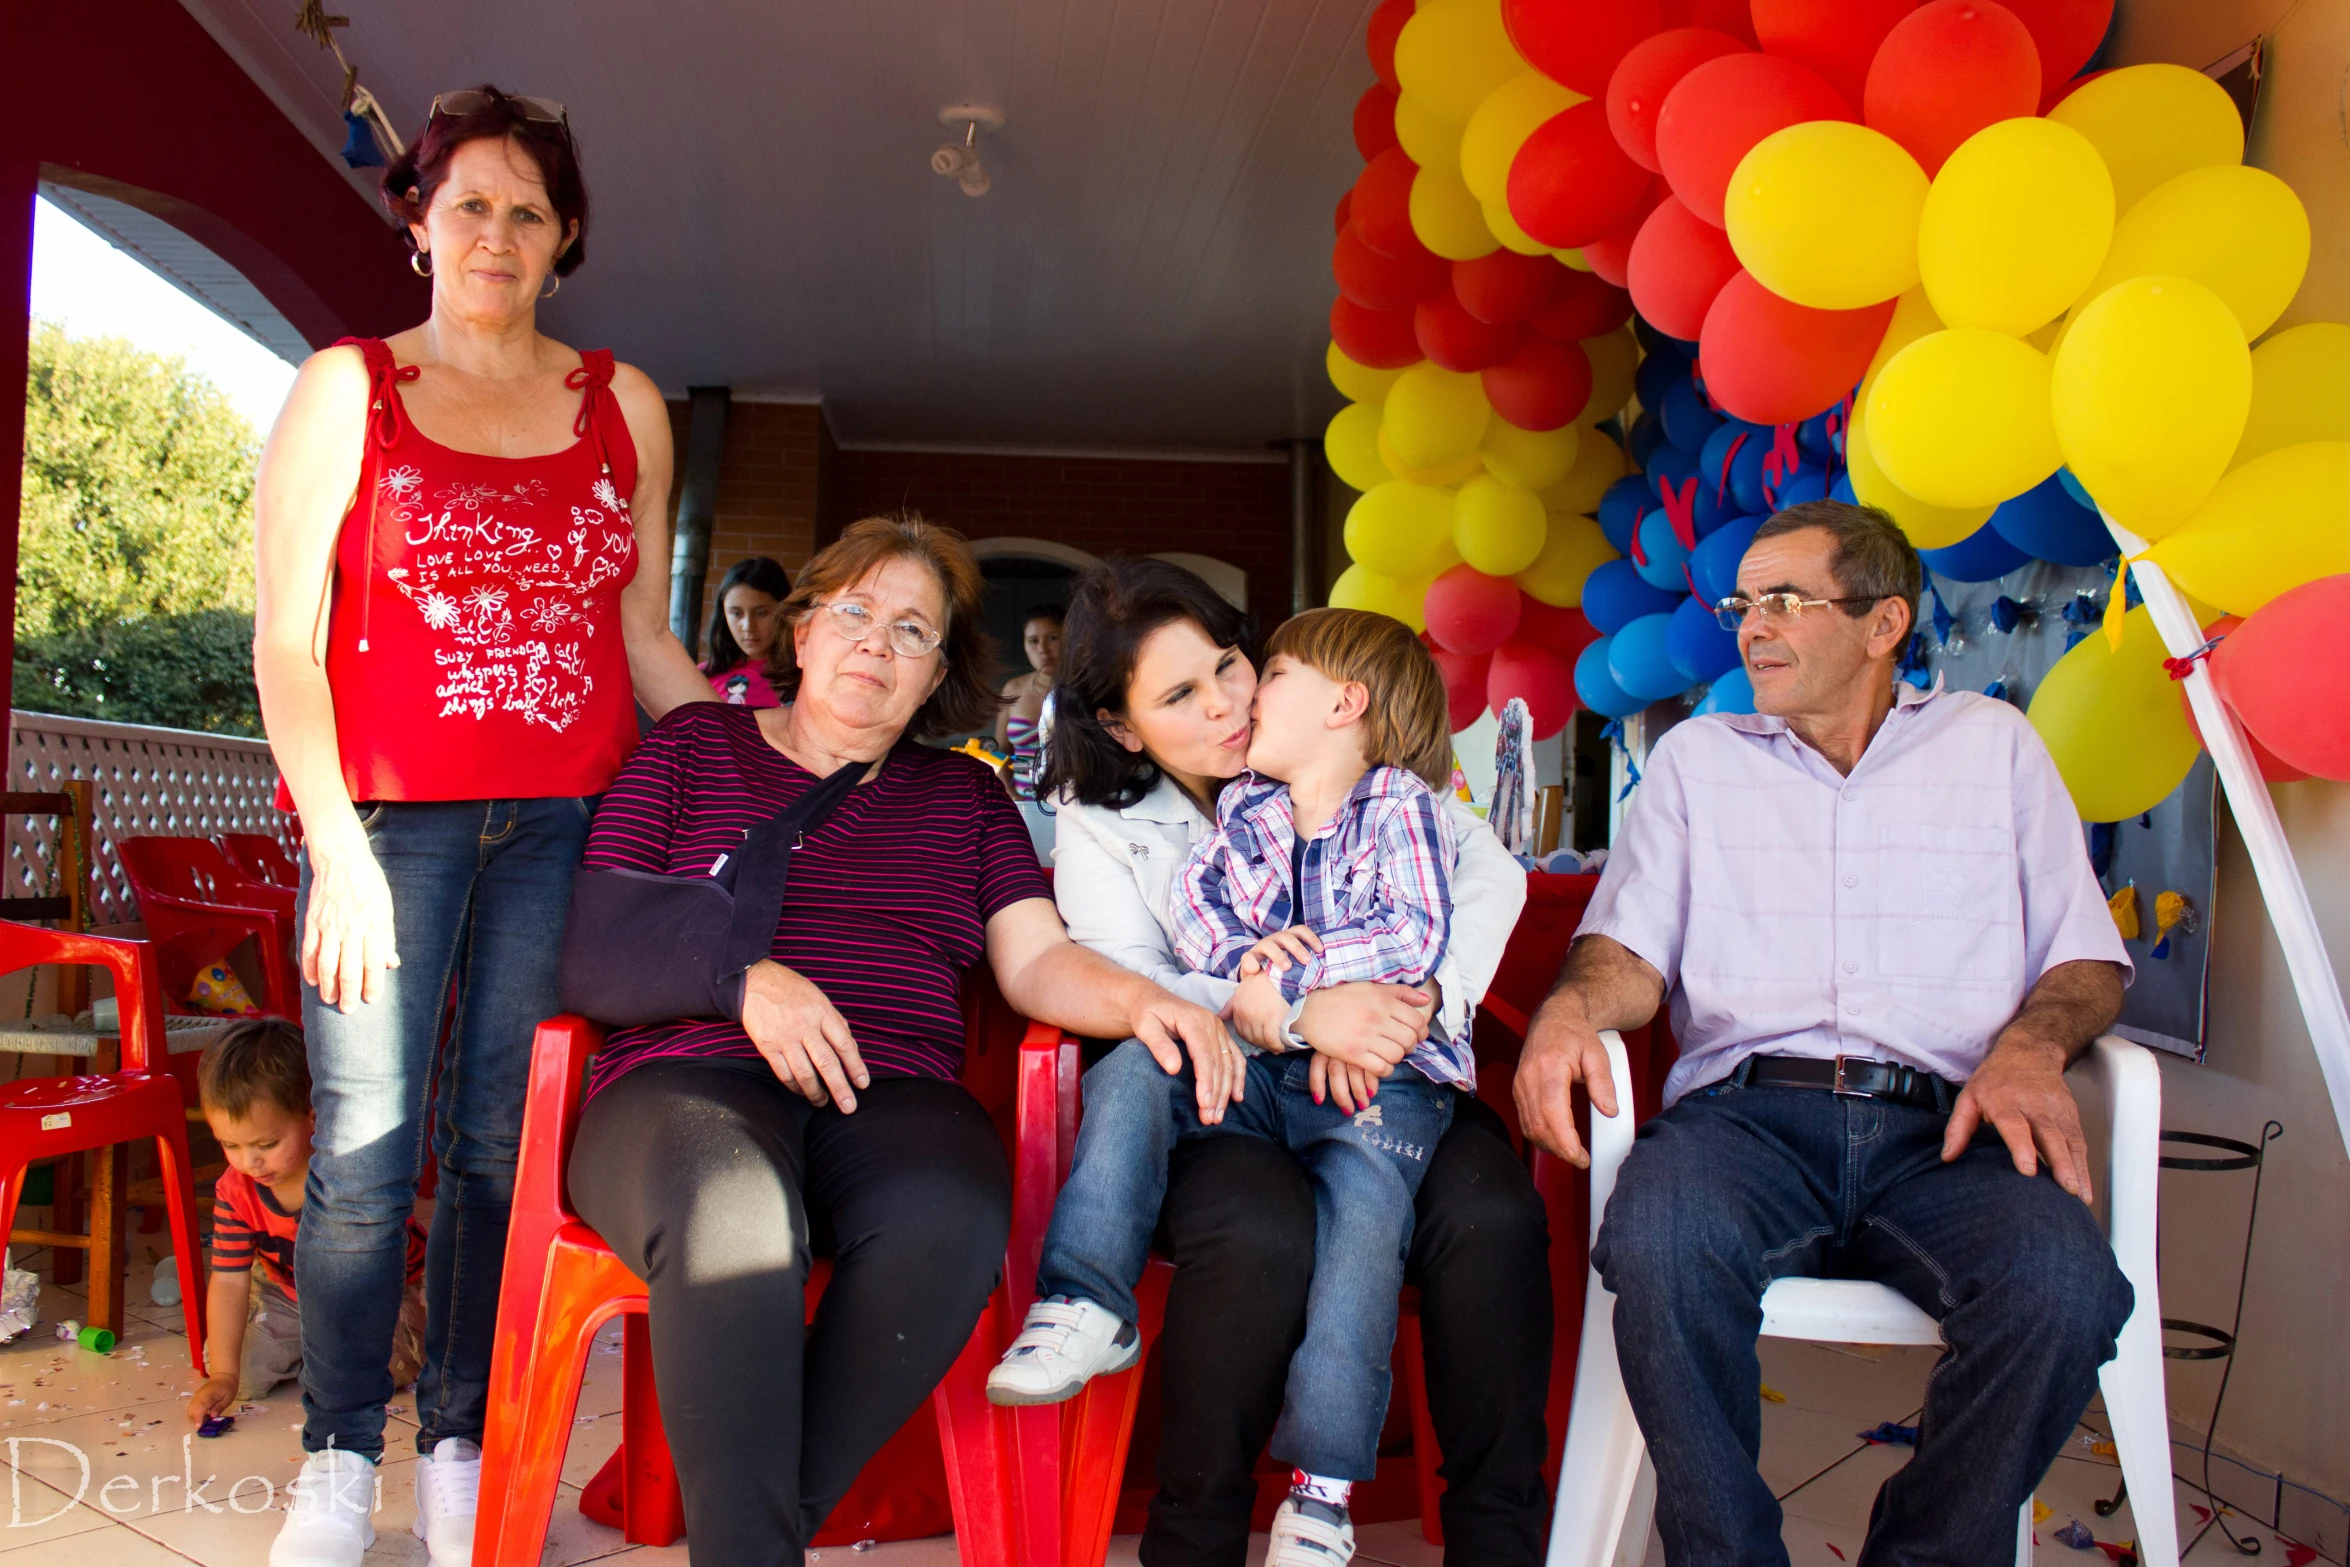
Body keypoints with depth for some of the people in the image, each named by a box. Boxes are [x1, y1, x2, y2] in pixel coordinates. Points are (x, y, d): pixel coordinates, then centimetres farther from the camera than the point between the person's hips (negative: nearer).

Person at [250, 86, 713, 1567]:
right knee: (366, 1153, 0)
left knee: (502, 1149, 4)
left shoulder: (624, 406, 13)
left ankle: (464, 1448, 18)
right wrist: (337, 849, -8)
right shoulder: (346, 389, 7)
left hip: (566, 820, 2)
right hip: (392, 815, -1)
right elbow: (285, 636, 1)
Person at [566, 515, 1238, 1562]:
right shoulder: (693, 746, 16)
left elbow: (1037, 958, 11)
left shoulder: (965, 796, 23)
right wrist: (742, 978, -12)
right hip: (689, 1075, -2)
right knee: (733, 1213, -38)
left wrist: (1143, 1002, -11)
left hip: (893, 1095, 2)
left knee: (948, 1221, -34)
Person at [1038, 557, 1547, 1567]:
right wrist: (1299, 1014, -25)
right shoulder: (1098, 820, 4)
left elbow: (1489, 872, 2)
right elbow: (1128, 986, -9)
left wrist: (1427, 1000, -17)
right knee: (1264, 1237, -34)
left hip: (1392, 1074, 2)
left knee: (1491, 1218, -28)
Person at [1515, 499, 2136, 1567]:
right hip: (1748, 1110, 0)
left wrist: (2030, 1046, -9)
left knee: (2065, 1285, -31)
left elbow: (2087, 958, 14)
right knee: (1659, 1244, -34)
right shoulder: (1696, 757, 20)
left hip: (1942, 1126, 1)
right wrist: (1567, 1011, -12)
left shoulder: (1994, 743, 19)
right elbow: (1631, 949, 11)